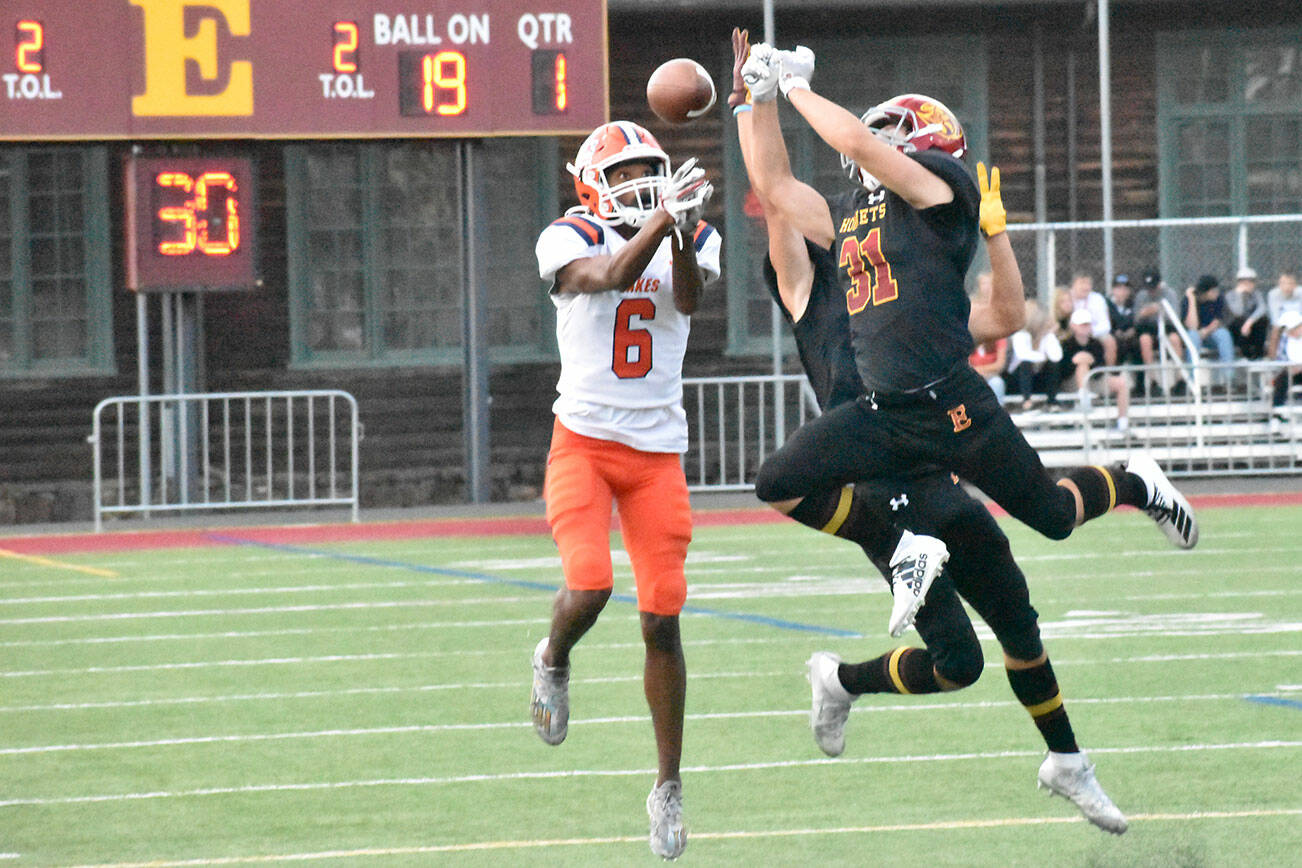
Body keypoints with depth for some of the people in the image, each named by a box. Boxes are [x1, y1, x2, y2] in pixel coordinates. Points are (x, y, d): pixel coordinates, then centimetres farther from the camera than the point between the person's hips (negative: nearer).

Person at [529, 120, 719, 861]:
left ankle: (669, 785, 13)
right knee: (590, 586, -23)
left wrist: (683, 229, -32)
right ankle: (554, 660, 15)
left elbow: (691, 300, -16)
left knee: (662, 621, 0)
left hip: (657, 452, 2)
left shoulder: (692, 240, 5)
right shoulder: (570, 241, -3)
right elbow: (610, 277, -24)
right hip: (584, 441, -2)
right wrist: (663, 217, -35)